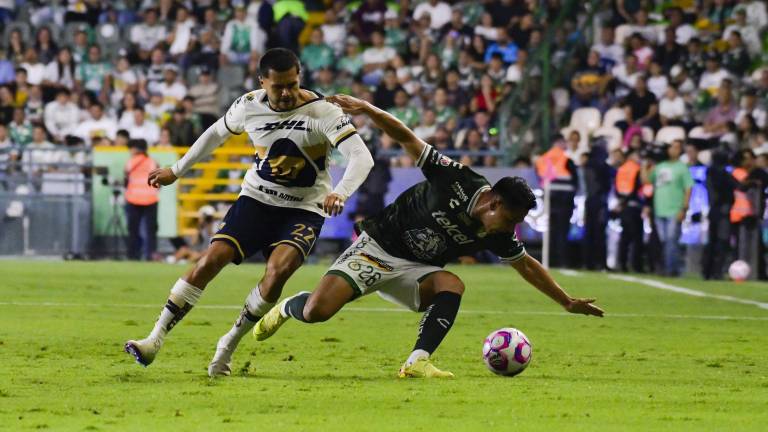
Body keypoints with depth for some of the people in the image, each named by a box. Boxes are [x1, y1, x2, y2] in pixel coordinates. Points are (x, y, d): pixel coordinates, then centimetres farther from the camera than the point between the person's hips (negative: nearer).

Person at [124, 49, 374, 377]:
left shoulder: (322, 113, -19)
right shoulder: (249, 106, -6)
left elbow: (361, 157, -27)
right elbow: (217, 133, 15)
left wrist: (339, 193, -46)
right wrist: (176, 171, 21)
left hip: (304, 209, -3)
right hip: (256, 199, 3)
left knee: (278, 269, -27)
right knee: (211, 260, -14)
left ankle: (229, 344, -6)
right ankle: (155, 340, -8)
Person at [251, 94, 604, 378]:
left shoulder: (496, 236, -6)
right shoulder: (456, 179, -20)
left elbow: (527, 266, 9)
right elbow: (407, 139, -16)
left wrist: (568, 302, 9)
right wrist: (366, 109, -27)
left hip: (413, 270, 4)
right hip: (376, 247, -4)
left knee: (452, 286, -28)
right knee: (317, 311, -18)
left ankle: (417, 362, -29)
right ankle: (286, 308, 18)